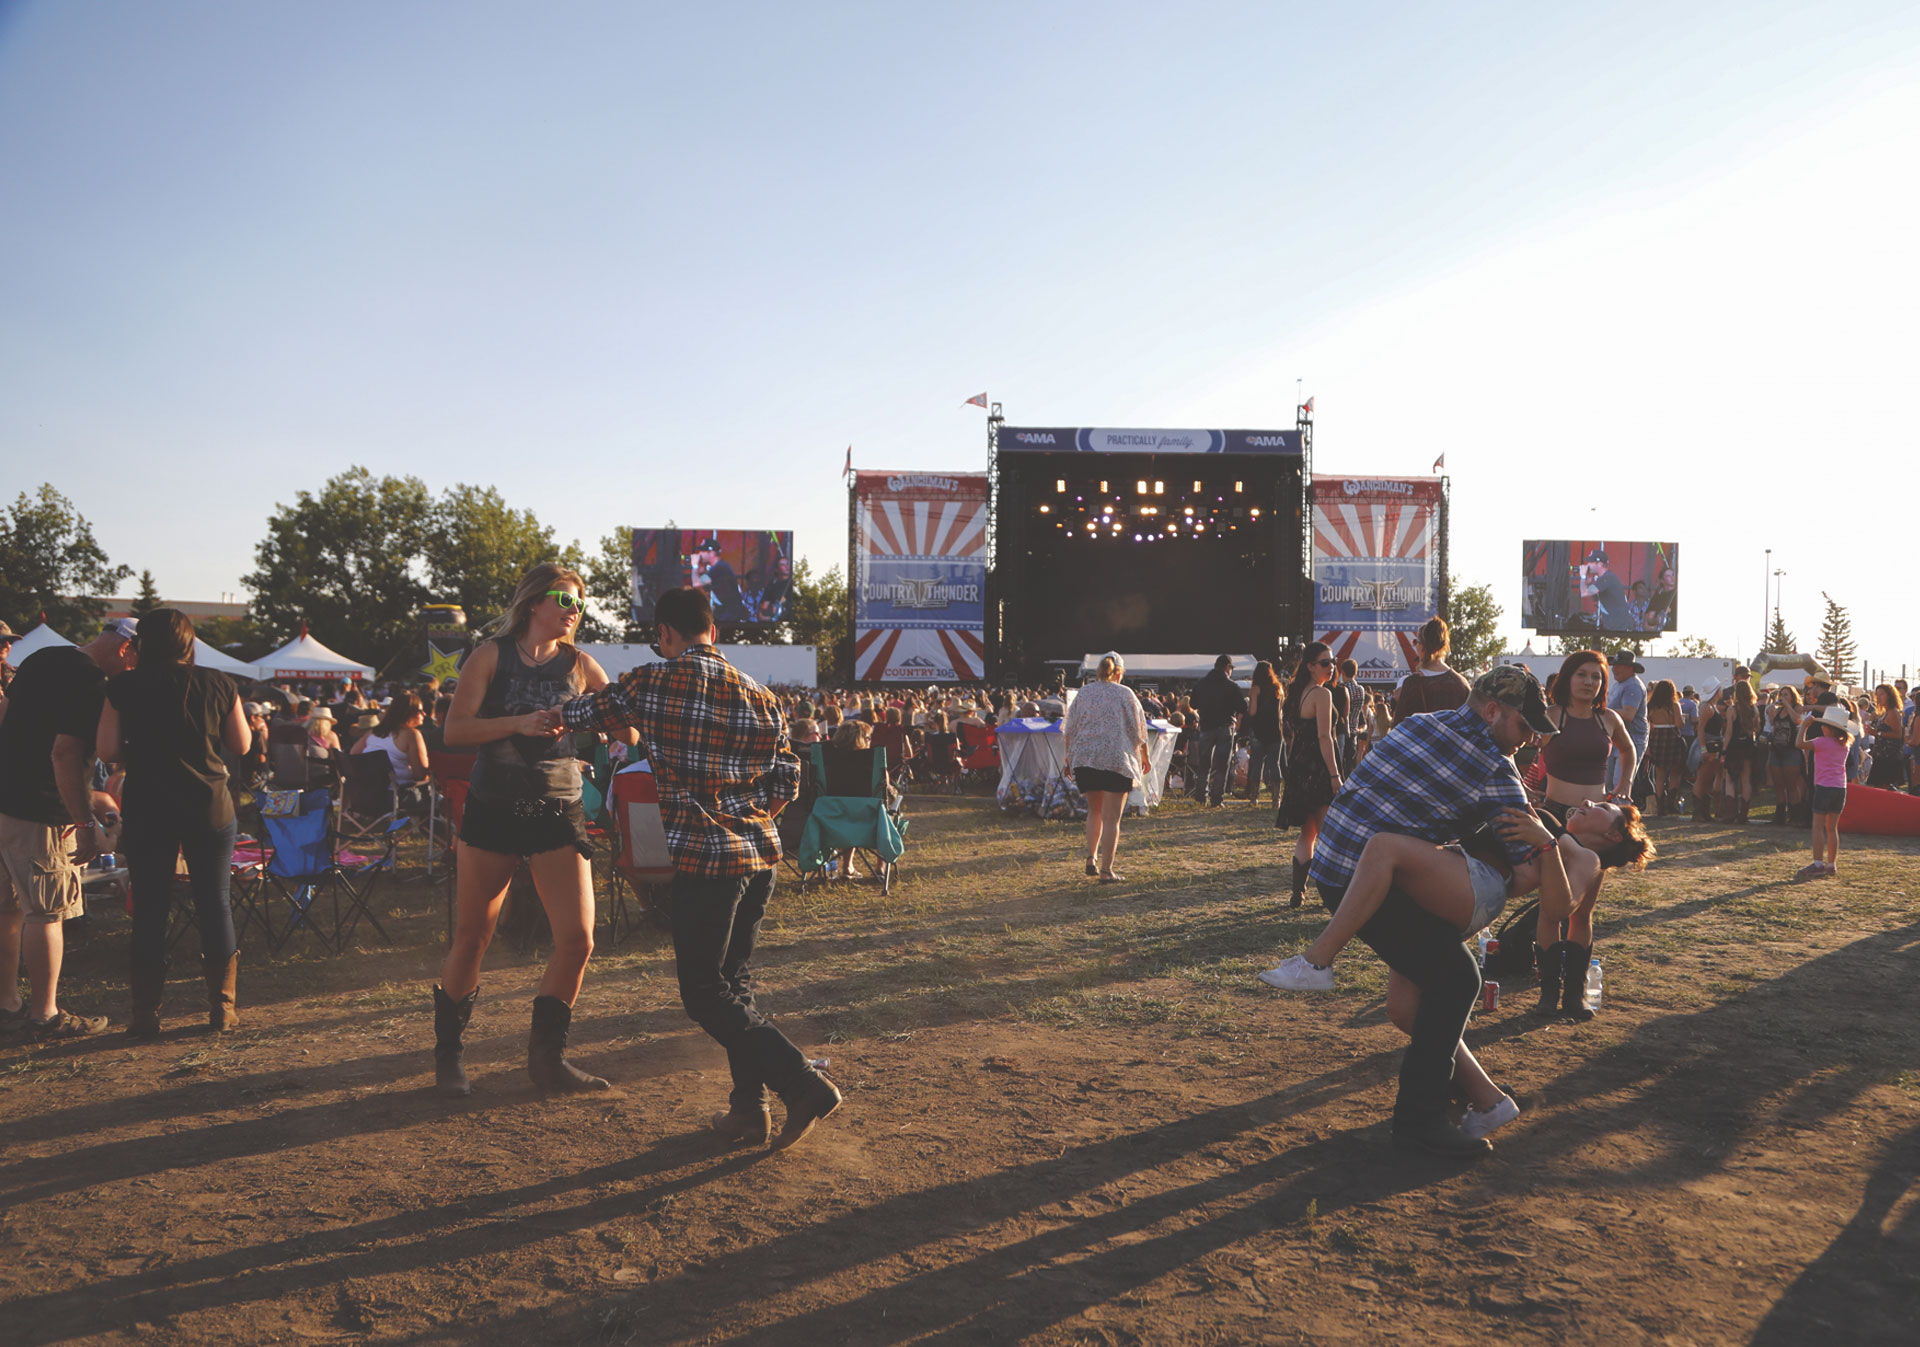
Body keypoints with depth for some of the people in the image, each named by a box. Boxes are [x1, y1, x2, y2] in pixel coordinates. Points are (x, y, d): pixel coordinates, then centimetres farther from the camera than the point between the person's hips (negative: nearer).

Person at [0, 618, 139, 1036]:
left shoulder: (41, 658, 12)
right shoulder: (90, 683, -17)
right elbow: (64, 754, -23)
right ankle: (44, 1014, 7)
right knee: (46, 912, -1)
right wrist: (85, 822, -20)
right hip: (37, 813, -9)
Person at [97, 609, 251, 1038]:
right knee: (216, 904, 7)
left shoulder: (124, 687, -4)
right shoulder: (218, 684, -2)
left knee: (149, 910, 7)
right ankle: (223, 1009, 10)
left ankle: (146, 1014, 11)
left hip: (146, 811, 0)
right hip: (210, 809, 0)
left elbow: (106, 749, -7)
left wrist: (142, 749, 12)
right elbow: (242, 744, 5)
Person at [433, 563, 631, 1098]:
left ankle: (546, 1056, 13)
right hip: (493, 812, -2)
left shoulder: (579, 665, 5)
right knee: (470, 939, 7)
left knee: (577, 941, -6)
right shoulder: (491, 656, -1)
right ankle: (447, 1053, 27)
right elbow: (454, 730, -8)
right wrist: (518, 722, -20)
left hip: (558, 814, 2)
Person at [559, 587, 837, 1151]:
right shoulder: (758, 695, 9)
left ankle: (805, 1085, -4)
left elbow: (581, 712, 6)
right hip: (760, 855, 7)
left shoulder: (654, 684, -6)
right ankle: (749, 1106, 18)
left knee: (705, 993, 3)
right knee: (733, 981, 17)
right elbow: (787, 781, 9)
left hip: (706, 858, -6)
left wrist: (548, 714, 28)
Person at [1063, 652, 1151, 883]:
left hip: (1084, 760, 3)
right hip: (1118, 760, -3)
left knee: (1094, 810, 21)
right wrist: (1145, 758, 17)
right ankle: (1106, 870, -1)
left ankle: (1091, 858, 13)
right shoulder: (1125, 694, 0)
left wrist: (1070, 756, 23)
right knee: (1111, 817, 0)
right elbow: (1138, 730, 4)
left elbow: (1070, 729, 11)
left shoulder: (1084, 693, 7)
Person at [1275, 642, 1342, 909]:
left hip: (1299, 767, 8)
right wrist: (1335, 774, -18)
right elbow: (1324, 737, -19)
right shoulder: (1322, 694, -13)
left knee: (1306, 834, 14)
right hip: (1319, 767, -8)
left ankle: (1298, 893, 12)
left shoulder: (1297, 693, 13)